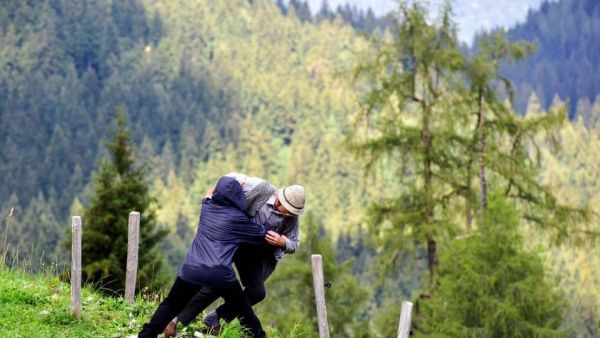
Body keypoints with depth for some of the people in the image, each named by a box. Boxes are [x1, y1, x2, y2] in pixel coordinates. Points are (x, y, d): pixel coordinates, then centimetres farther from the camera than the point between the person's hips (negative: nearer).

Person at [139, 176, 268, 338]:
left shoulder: (207, 207, 13)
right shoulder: (238, 218, 1)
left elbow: (210, 194, 38)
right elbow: (263, 235, 13)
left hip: (191, 269, 3)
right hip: (219, 273, -3)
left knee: (170, 305, 14)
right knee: (242, 308, 16)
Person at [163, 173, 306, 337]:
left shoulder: (292, 218, -9)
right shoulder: (261, 189, -20)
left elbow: (294, 244, 0)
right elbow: (234, 177, -6)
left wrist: (282, 242, -22)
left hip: (254, 253, 5)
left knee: (256, 292, -2)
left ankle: (214, 318, 13)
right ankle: (176, 320, -4)